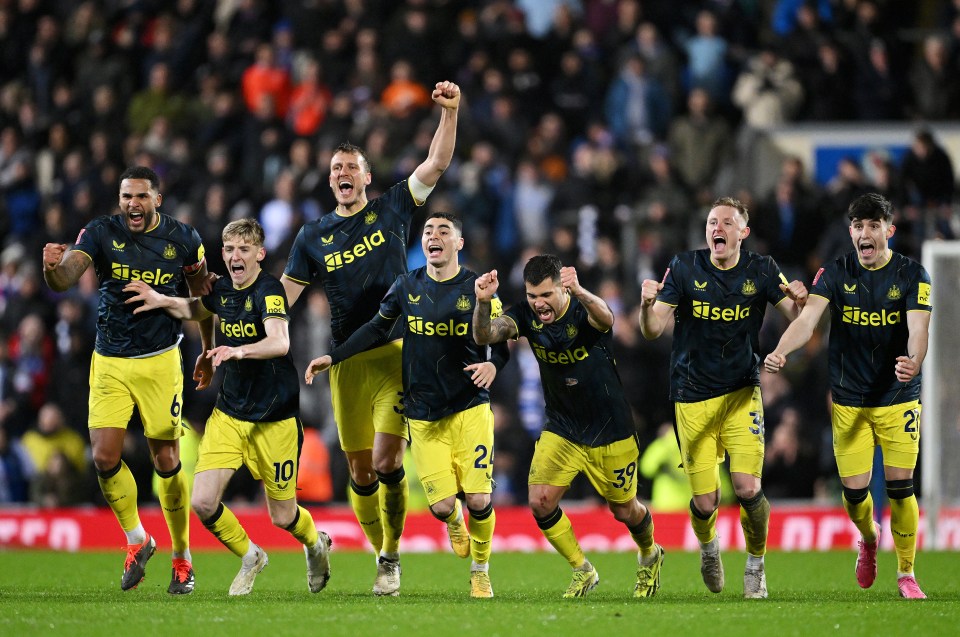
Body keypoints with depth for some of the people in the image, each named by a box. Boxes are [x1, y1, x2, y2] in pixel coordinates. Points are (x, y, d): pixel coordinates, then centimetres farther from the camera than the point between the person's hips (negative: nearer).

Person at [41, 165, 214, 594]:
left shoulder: (182, 240, -4)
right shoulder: (101, 233, -8)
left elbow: (202, 293, 12)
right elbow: (64, 279, -23)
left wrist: (208, 351, 16)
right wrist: (54, 266, -47)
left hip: (160, 361, -1)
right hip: (109, 362, 1)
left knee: (166, 462, 0)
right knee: (105, 458, -9)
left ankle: (182, 559, 15)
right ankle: (137, 540, 13)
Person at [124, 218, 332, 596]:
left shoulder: (268, 290, -18)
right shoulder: (221, 291, 3)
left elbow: (279, 342, -37)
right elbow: (195, 310, 28)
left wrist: (240, 350, -53)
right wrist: (162, 301, 9)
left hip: (274, 419, -6)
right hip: (228, 415, 6)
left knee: (282, 517, 5)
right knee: (203, 503, -9)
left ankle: (317, 546, 42)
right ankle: (250, 558, 19)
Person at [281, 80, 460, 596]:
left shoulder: (391, 210, 6)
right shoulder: (314, 235, 9)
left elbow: (436, 164, 0)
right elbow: (284, 293, 11)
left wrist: (449, 112, -12)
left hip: (395, 354, -3)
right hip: (347, 361, 3)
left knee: (387, 463, -14)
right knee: (361, 472, 4)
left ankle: (391, 559, -1)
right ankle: (382, 554, 20)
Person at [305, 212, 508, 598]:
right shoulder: (407, 286, 3)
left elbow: (502, 343, 1)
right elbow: (378, 329, 16)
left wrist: (493, 365, -22)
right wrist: (333, 357, 10)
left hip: (470, 410, -1)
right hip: (423, 416, 1)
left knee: (478, 501, -11)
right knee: (441, 505, -9)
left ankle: (480, 570, 18)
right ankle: (454, 521, 31)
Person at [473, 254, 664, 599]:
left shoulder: (583, 310, -24)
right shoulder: (527, 316, -12)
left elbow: (605, 318, -49)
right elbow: (483, 336, -26)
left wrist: (579, 292, -71)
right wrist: (483, 303, -48)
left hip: (609, 431, -3)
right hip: (561, 429, 3)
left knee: (624, 511, 10)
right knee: (541, 503, -12)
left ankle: (650, 556, 44)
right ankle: (582, 571, 11)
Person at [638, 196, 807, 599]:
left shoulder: (761, 271, -1)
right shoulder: (684, 269, -5)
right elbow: (653, 330, -7)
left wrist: (800, 302, -22)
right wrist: (648, 305, -29)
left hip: (741, 392, 0)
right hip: (693, 397, 0)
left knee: (747, 489, -15)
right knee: (705, 502, -4)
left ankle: (756, 565, 11)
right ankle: (708, 544, 32)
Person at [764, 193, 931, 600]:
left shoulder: (912, 275, -8)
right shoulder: (836, 273, -4)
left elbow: (918, 329, -20)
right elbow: (808, 318, -18)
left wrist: (913, 361, -44)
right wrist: (781, 351, -39)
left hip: (898, 398, -1)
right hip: (849, 401, 1)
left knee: (900, 486, -6)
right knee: (854, 490, -1)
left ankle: (906, 573, 11)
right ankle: (868, 538, 34)